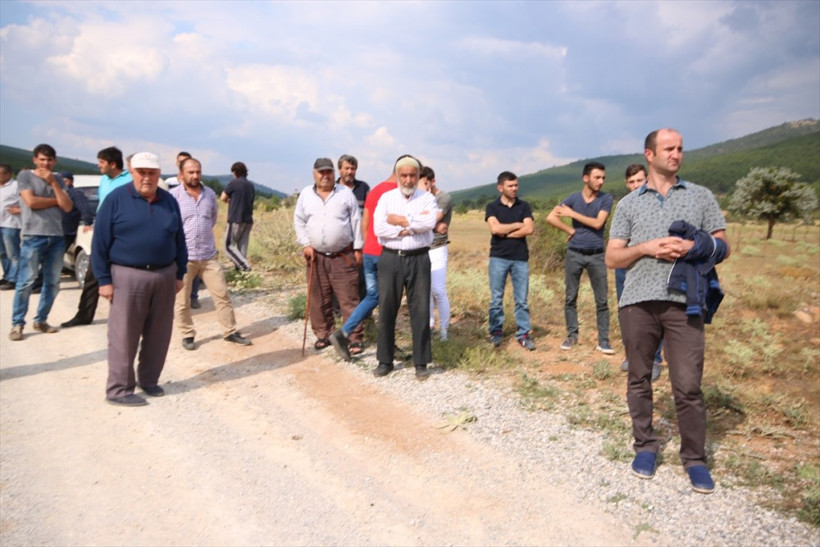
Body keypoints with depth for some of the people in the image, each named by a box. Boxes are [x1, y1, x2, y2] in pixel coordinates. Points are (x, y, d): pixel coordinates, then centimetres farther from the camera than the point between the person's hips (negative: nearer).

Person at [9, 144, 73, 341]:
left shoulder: (58, 179, 14)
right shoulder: (25, 176, 3)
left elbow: (67, 207, 2)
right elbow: (31, 201, -12)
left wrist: (53, 182, -3)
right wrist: (55, 201, 1)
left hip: (57, 237, 5)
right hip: (33, 237, -5)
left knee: (52, 282, 7)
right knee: (25, 282, -4)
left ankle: (41, 320, 18)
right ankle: (17, 324, 4)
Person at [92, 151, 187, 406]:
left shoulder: (169, 201, 8)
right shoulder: (116, 199, -4)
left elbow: (179, 240, 13)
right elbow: (100, 242, -5)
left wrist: (179, 274, 10)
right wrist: (104, 279, -8)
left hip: (165, 275, 4)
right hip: (128, 275, -4)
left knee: (159, 334, 10)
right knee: (124, 335, 0)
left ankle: (149, 380, 25)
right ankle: (118, 389, 10)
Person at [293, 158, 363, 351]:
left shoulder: (345, 192, 1)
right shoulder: (306, 194, 7)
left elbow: (356, 222, 2)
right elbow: (299, 221, 12)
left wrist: (357, 248, -1)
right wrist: (306, 244, 1)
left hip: (344, 256, -3)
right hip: (316, 256, 3)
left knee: (349, 299, -3)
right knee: (319, 299, 9)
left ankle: (355, 338, 3)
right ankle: (323, 335, 23)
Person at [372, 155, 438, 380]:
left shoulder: (427, 198, 5)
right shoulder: (386, 198, 7)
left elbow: (429, 222, -15)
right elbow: (378, 228, -8)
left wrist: (399, 220, -9)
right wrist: (411, 228, -11)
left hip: (418, 259, -1)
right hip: (391, 259, 1)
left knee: (420, 310, 1)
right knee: (387, 310, 5)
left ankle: (421, 362, 12)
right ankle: (385, 360, 18)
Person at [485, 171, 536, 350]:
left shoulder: (524, 206, 8)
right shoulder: (492, 207, 4)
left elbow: (529, 229, -7)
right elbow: (495, 228, -13)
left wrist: (505, 233, -7)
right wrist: (517, 225, -4)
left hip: (520, 258, 1)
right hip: (498, 258, -1)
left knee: (522, 299, 3)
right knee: (496, 298, 3)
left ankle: (523, 334, 9)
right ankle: (496, 332, 15)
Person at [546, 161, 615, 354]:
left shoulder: (606, 198, -1)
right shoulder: (573, 198, 2)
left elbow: (598, 223, -12)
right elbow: (551, 217, -3)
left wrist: (573, 214, -7)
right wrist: (571, 231, -6)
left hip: (596, 255, -1)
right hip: (574, 254, 1)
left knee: (602, 301, 1)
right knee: (570, 297, 7)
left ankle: (603, 340, 9)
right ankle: (572, 335, 20)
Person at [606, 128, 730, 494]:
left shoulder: (701, 196, 12)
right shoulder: (628, 204, 11)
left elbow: (722, 248, 11)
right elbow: (612, 258, 8)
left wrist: (693, 248, -10)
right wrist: (646, 248, -9)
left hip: (683, 303, -1)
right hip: (637, 303, 1)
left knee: (688, 386, -1)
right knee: (639, 380, 9)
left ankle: (695, 458, 13)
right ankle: (645, 446, 24)